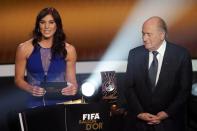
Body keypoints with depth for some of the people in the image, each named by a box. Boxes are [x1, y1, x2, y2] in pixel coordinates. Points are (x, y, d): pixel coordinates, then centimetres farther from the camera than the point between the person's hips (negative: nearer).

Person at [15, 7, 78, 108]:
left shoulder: (68, 50, 5)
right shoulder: (24, 48, 2)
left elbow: (71, 80, 9)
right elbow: (19, 79, 8)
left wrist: (73, 88, -12)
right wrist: (30, 89, -10)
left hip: (61, 103, 0)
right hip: (36, 104, 0)